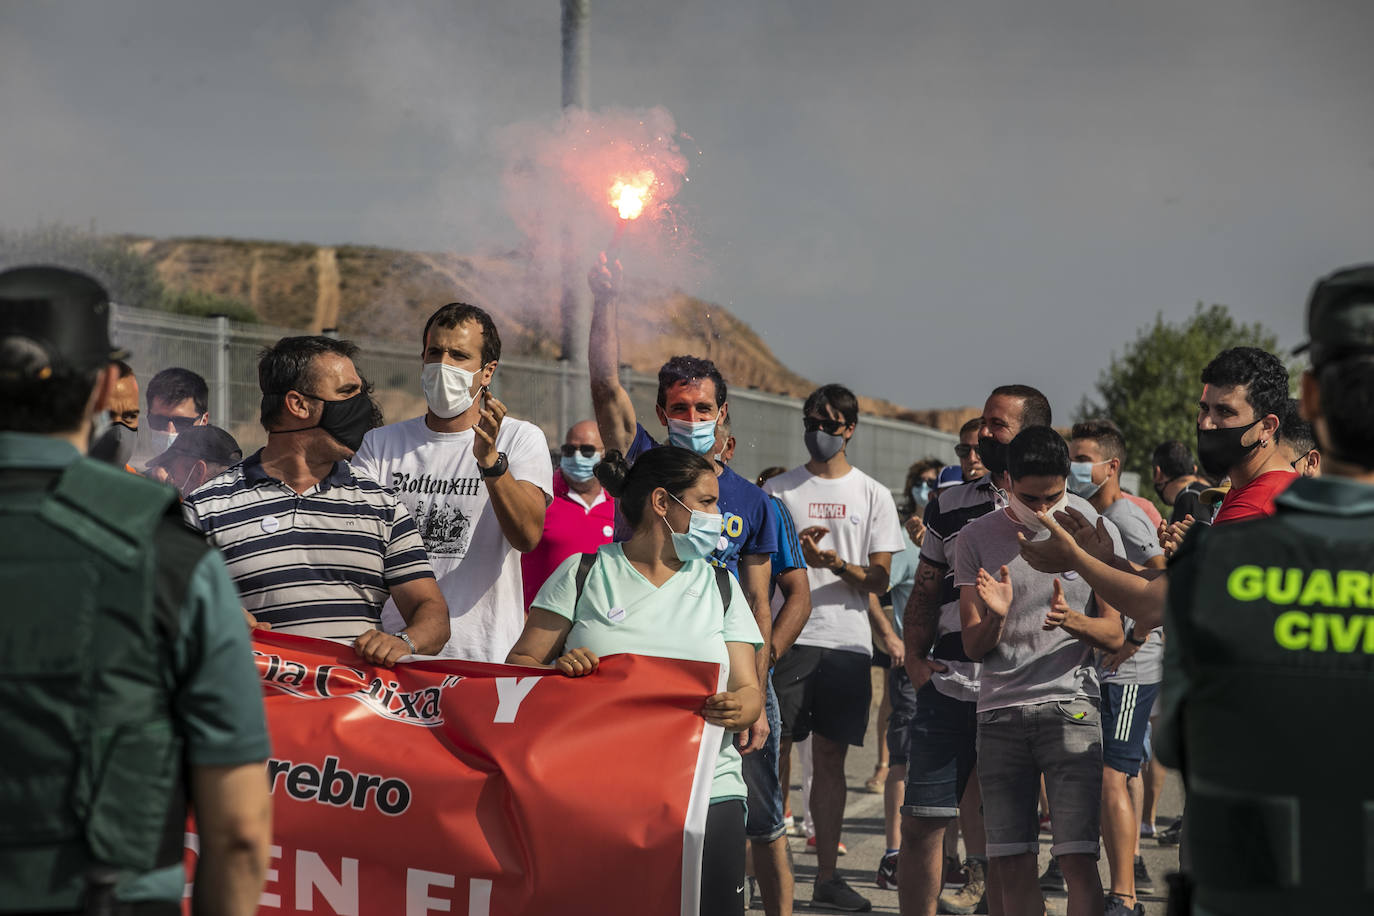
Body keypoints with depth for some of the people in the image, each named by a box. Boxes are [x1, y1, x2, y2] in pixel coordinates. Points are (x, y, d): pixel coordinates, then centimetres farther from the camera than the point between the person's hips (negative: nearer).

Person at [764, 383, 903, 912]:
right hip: (789, 637, -1)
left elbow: (878, 580, 4)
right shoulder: (778, 491, 8)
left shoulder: (873, 496, 10)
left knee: (830, 757, 4)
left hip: (847, 642, 1)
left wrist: (838, 565, -14)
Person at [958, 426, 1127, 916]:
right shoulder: (977, 537, 6)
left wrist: (1070, 620, -18)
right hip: (999, 711, 2)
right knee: (1009, 864, 2)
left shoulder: (1095, 532, 3)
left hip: (1071, 705, -2)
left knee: (1077, 857, -12)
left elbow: (1114, 635, 4)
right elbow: (974, 647, 7)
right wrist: (995, 617, -17)